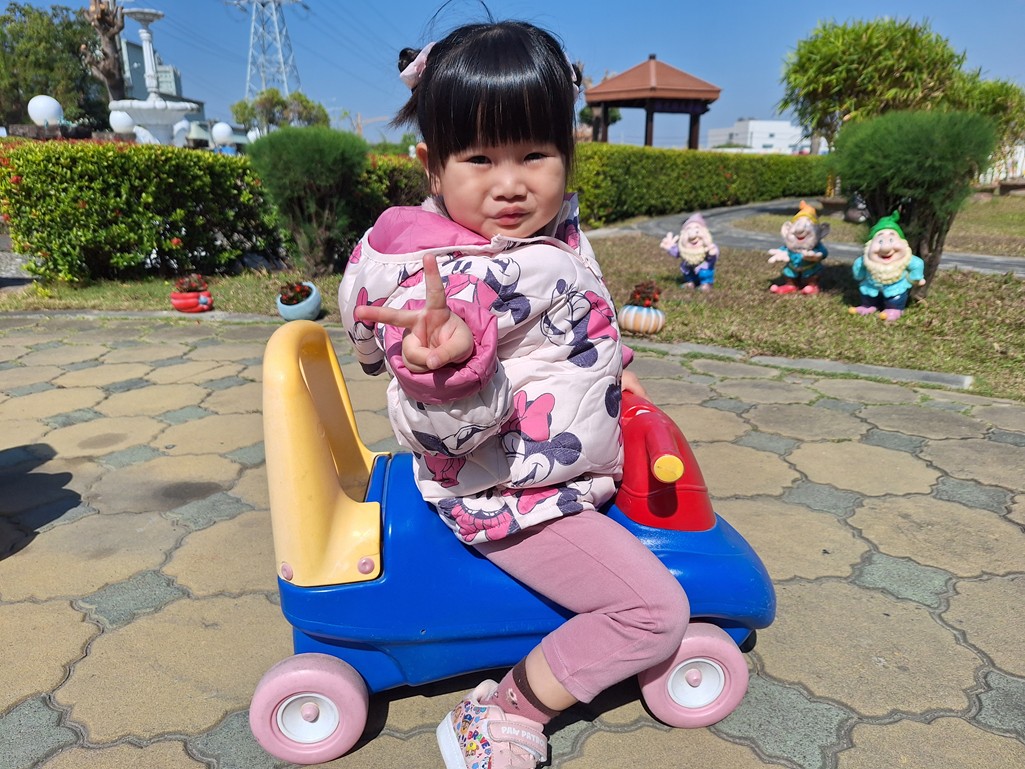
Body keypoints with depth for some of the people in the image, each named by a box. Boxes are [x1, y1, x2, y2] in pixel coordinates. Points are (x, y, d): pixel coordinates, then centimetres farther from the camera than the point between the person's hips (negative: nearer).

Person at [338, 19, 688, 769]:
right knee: (656, 609, -11)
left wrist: (612, 368, 15)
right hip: (513, 500, -10)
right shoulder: (457, 280, -32)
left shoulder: (552, 228, -3)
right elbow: (452, 428, -35)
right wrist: (451, 363, -53)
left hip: (580, 460, 10)